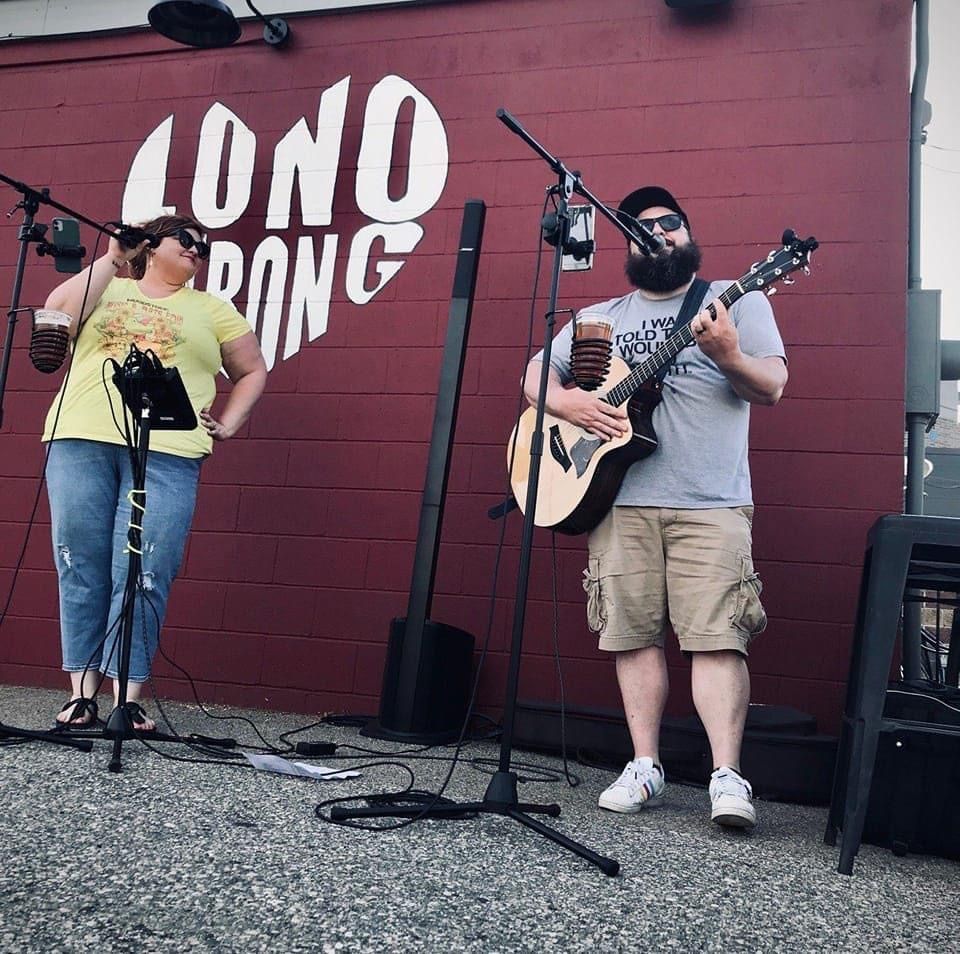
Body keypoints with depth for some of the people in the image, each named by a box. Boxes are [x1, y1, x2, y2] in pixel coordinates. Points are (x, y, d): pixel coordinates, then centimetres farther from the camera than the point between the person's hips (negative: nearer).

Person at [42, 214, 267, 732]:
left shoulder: (211, 309, 20)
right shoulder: (105, 289, 20)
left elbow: (253, 371, 24)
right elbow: (57, 315, 1)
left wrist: (228, 423, 10)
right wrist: (110, 259, 7)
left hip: (166, 454, -1)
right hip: (81, 441, 1)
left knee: (142, 578, -9)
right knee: (81, 570, 0)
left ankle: (128, 698, -3)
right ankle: (82, 693, 7)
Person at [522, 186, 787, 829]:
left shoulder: (735, 301, 11)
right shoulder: (598, 318, 20)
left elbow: (773, 388, 1)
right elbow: (536, 374, 17)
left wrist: (729, 357, -20)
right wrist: (568, 402, -5)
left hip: (712, 503, -3)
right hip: (619, 497, 3)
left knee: (717, 636, -10)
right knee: (634, 634, 2)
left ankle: (728, 777, -9)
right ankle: (645, 767, 10)